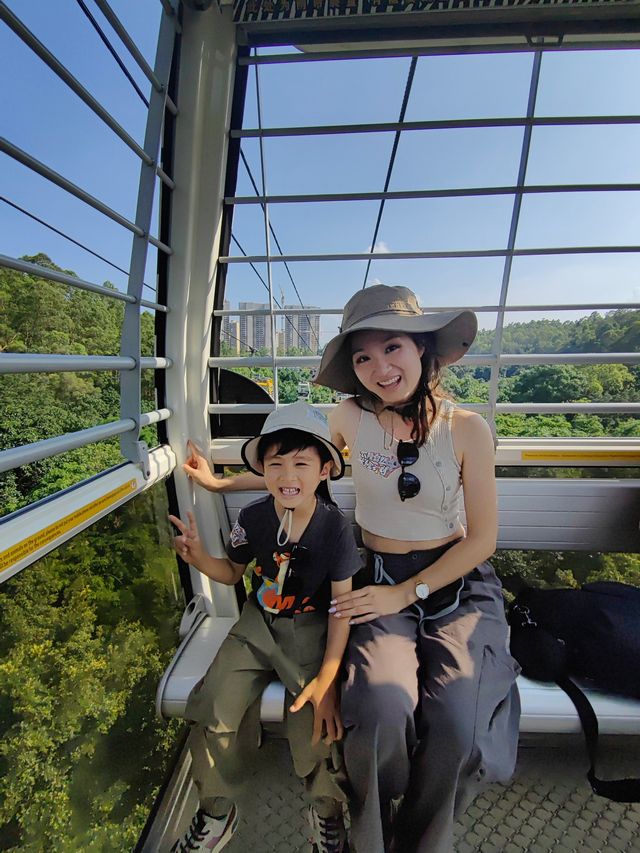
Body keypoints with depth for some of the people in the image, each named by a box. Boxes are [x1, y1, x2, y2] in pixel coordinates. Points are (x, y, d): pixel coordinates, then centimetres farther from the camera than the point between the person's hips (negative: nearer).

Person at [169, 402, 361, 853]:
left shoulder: (335, 526, -18)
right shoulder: (253, 517, -10)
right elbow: (233, 573, 7)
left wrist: (327, 677, -18)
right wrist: (199, 557, -14)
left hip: (312, 630, -3)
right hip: (258, 624, 3)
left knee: (317, 720, -20)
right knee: (212, 709, -11)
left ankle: (327, 811, 16)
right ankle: (217, 814, 20)